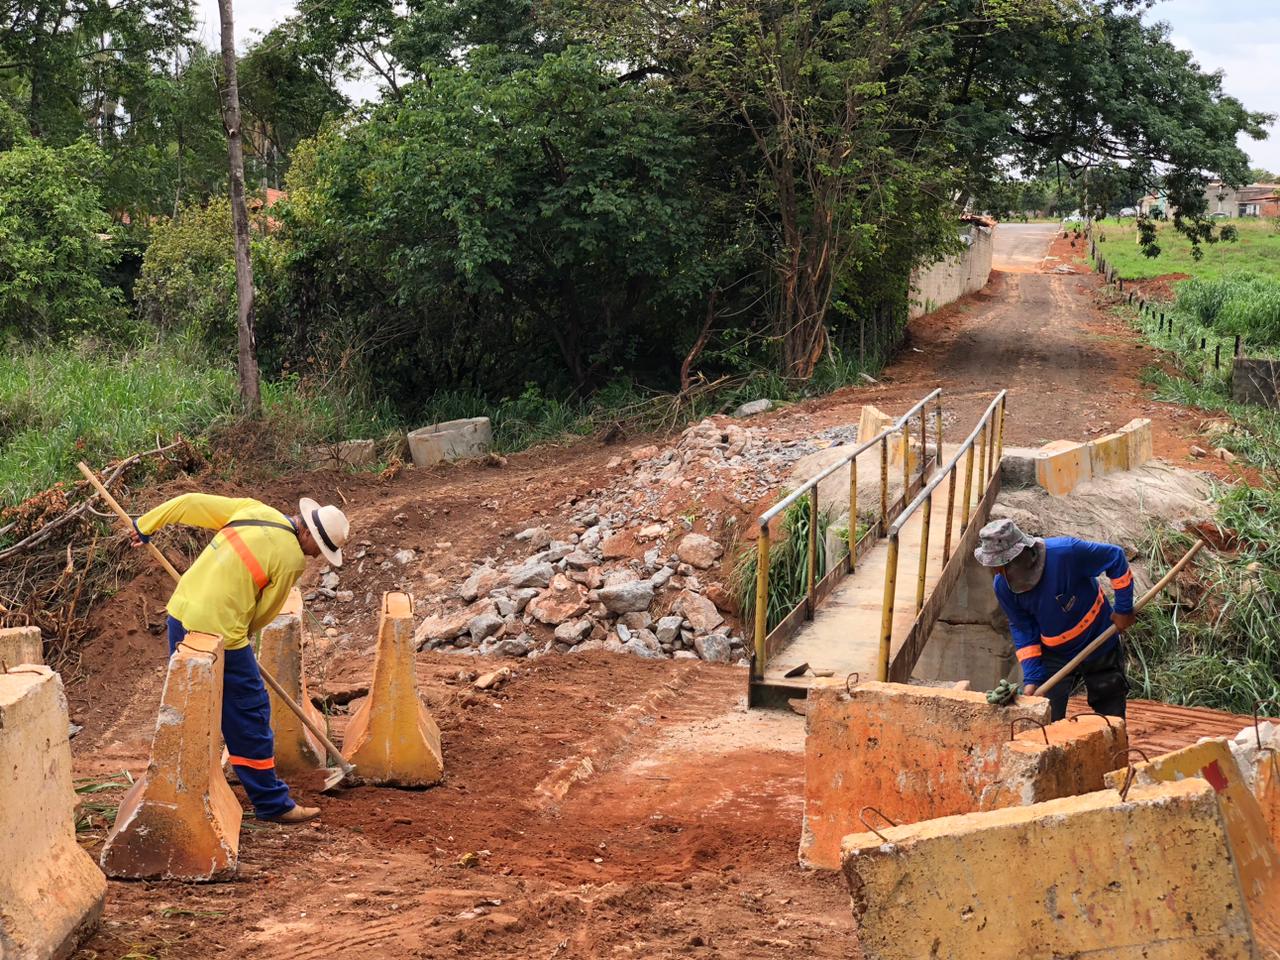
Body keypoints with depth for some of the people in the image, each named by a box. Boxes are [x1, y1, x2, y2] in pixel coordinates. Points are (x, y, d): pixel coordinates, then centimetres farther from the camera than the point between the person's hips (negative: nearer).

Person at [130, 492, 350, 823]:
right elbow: (266, 611, -1)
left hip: (180, 613, 8)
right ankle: (272, 804, 13)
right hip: (219, 633, -8)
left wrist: (145, 524, 23)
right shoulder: (292, 559, -12)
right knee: (249, 718, 4)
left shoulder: (252, 509, 5)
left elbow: (191, 503, 10)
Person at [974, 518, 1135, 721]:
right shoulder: (1003, 585, -17)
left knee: (1112, 718, 11)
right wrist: (1031, 678, -13)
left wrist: (1124, 609, -13)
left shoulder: (1065, 552, -32)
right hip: (1054, 657, 3)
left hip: (1099, 645, -2)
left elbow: (1115, 557, -20)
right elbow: (1022, 629, -6)